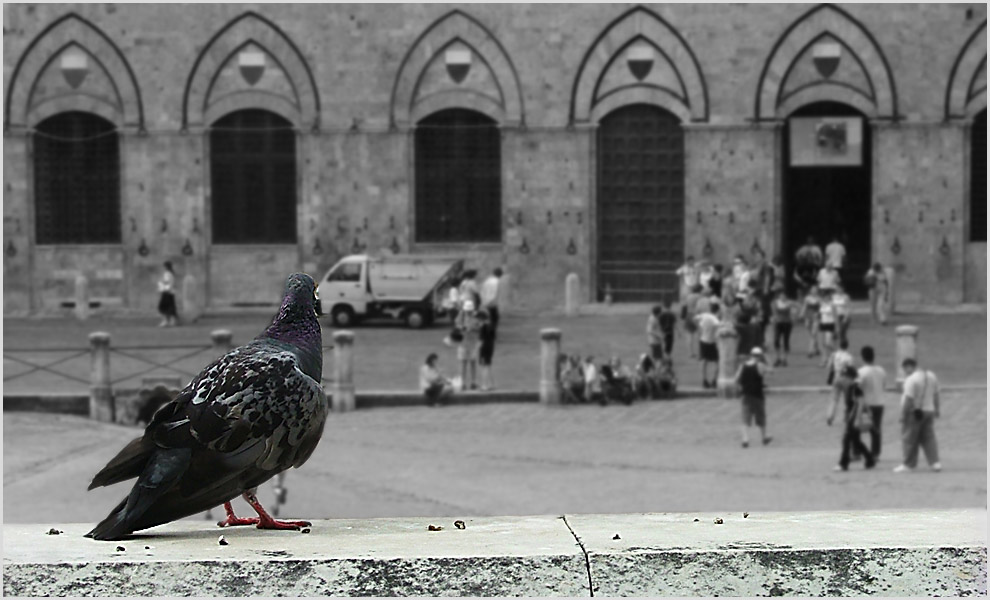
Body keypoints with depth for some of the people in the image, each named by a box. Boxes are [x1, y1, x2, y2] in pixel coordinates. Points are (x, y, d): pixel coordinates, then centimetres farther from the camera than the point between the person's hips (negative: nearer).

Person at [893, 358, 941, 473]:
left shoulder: (911, 379, -17)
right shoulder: (931, 376, 9)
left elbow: (908, 399, -20)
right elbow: (936, 395, 16)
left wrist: (903, 414, -15)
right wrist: (937, 409, 23)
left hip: (914, 413, -8)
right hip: (929, 411, 8)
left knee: (909, 439, 2)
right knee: (929, 437, 10)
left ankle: (908, 464, 7)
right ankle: (935, 462, 1)